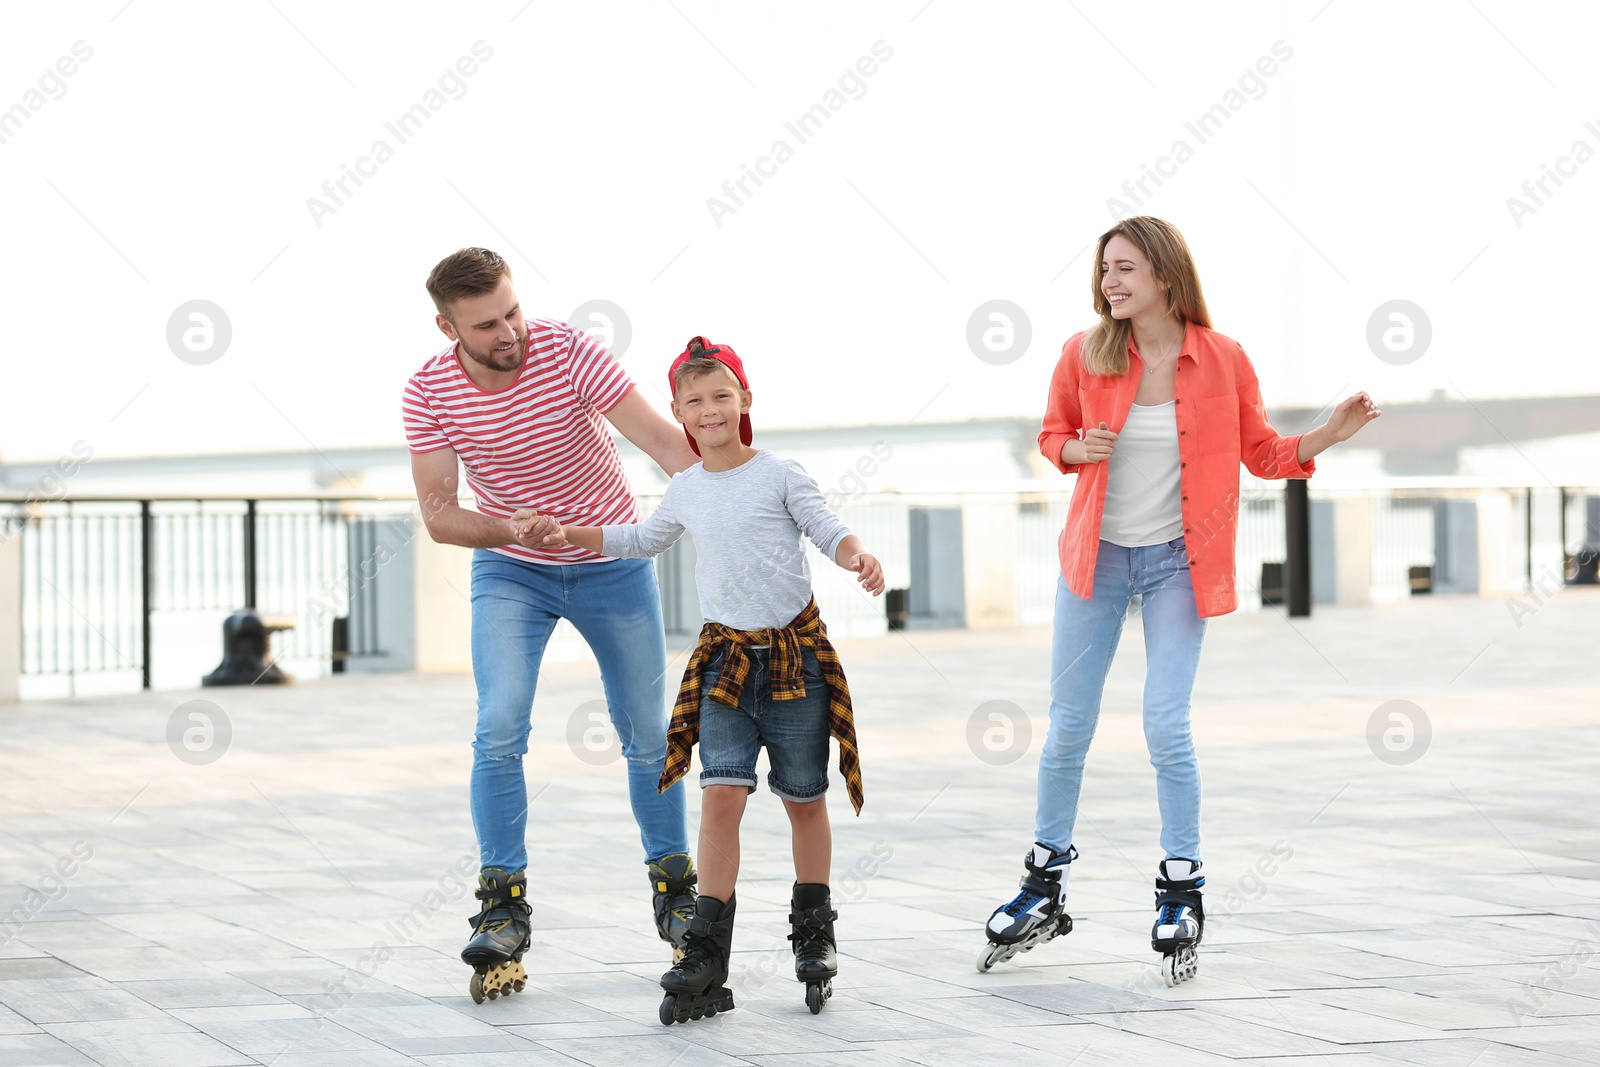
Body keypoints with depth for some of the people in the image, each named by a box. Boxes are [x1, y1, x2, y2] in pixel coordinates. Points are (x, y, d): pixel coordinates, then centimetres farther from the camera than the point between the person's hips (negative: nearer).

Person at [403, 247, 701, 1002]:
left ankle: (674, 893, 24)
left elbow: (664, 441, -30)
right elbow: (438, 515, -15)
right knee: (500, 729, -17)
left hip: (612, 563, 0)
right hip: (509, 570, 0)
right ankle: (503, 911, -11)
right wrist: (513, 529, -34)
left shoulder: (569, 352, -24)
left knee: (647, 736, 6)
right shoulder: (429, 392, -17)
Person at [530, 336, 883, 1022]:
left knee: (805, 799, 8)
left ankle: (814, 934, 26)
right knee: (721, 795, -11)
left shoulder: (778, 475, -3)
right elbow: (645, 540, 28)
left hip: (795, 652, -2)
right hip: (726, 657, 2)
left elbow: (828, 530, -3)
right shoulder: (685, 490, 9)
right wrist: (571, 535, 23)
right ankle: (706, 962, -12)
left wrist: (859, 558, -25)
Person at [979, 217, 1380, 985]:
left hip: (1177, 562, -2)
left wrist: (1328, 435, -14)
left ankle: (1181, 892, 8)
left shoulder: (1221, 359, -7)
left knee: (1166, 727, -9)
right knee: (1068, 727, 6)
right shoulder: (1084, 356, -4)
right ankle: (1045, 886, 21)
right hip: (1096, 555, 2)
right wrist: (1078, 450, -11)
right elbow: (1052, 434, 11)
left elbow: (1263, 454, 2)